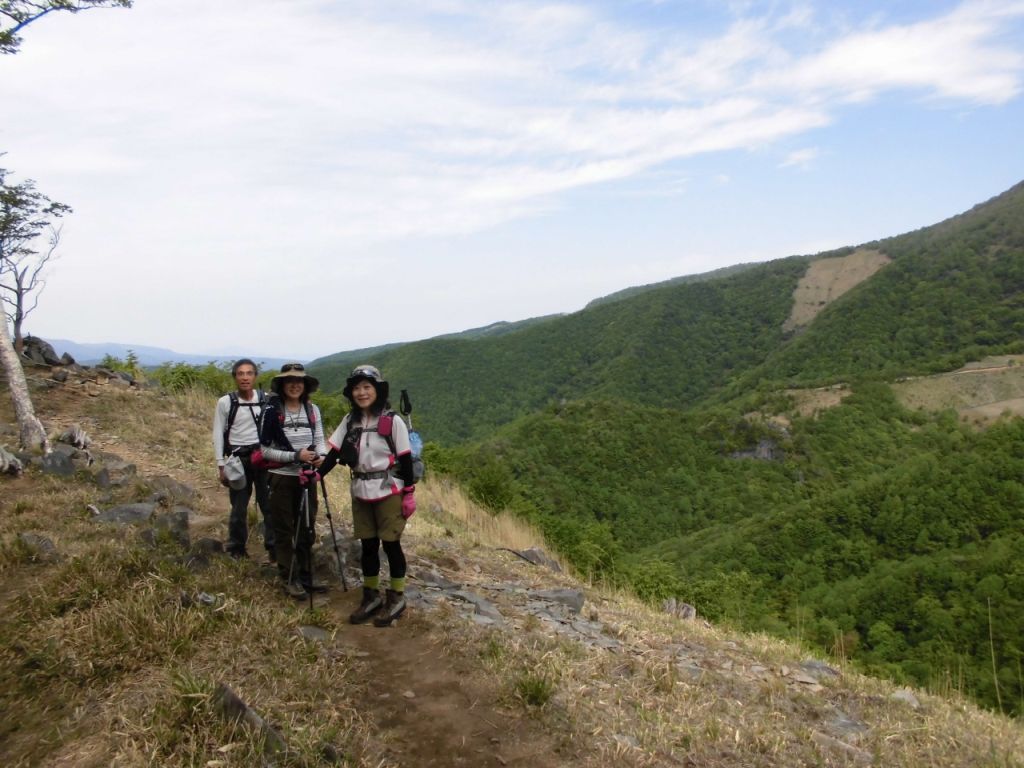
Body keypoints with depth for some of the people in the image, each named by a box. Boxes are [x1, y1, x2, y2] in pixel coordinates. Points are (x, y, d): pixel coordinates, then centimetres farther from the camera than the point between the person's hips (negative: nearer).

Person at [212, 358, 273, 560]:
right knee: (239, 507, 8)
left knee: (270, 504, 3)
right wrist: (221, 466, -2)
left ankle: (274, 547, 15)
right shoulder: (225, 402, -4)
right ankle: (236, 549, 23)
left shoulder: (266, 399, -1)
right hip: (238, 459, 0)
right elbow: (218, 435, 1)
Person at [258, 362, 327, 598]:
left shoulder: (312, 410, 3)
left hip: (307, 477, 4)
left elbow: (320, 440, 3)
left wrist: (321, 457, -19)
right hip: (282, 478, -4)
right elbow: (266, 450, -10)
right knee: (285, 530, 6)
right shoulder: (272, 411, -10)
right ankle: (289, 578, 17)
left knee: (307, 528, 12)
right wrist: (295, 456, -21)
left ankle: (306, 575, 25)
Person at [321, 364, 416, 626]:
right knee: (368, 545, 11)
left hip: (388, 492, -4)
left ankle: (396, 598, 16)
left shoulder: (392, 421, -9)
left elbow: (405, 459, -8)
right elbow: (335, 453, 3)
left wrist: (409, 493, -10)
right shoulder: (349, 421, 6)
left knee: (390, 544, 3)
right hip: (361, 492, 5)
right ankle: (371, 596, 23)